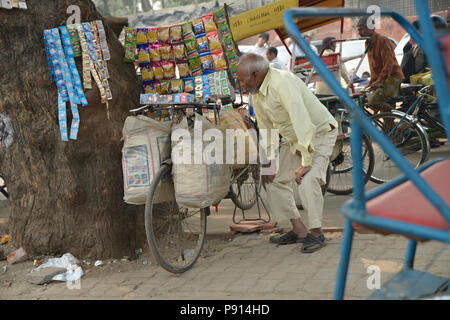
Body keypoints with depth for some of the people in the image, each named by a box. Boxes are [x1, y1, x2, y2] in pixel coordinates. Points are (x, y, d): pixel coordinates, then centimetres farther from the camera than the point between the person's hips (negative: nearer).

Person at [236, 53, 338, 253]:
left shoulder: (282, 83, -30)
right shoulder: (256, 92, -1)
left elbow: (303, 123, -35)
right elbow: (265, 128, 11)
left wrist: (306, 163, -35)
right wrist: (268, 162, 7)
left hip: (320, 133, -9)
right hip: (293, 140, 9)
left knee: (307, 180, -27)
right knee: (275, 180, 7)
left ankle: (316, 234, -12)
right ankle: (299, 231, 13)